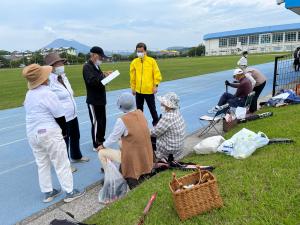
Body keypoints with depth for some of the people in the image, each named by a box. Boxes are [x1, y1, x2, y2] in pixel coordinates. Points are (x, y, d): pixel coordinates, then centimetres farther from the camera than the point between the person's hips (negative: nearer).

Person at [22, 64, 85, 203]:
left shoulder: (29, 95, 7)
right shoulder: (47, 94, -17)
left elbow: (33, 115, 13)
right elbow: (59, 116, -15)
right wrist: (64, 131, 2)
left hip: (32, 134, 8)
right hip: (49, 133, -8)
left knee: (42, 164, 17)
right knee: (61, 164, 3)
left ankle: (47, 192, 28)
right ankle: (70, 192, 13)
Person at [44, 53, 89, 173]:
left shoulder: (63, 77, 7)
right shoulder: (49, 82, -21)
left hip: (72, 115, 9)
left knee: (75, 137, 25)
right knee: (64, 141, 9)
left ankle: (76, 156, 48)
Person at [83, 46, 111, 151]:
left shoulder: (96, 66, 16)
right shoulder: (87, 67, -14)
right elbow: (91, 80, -30)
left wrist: (105, 75, 1)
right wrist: (103, 75, -22)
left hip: (100, 99, 9)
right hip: (93, 100, -9)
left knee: (102, 121, 16)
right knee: (96, 122, -1)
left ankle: (101, 141, 31)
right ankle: (96, 145, 11)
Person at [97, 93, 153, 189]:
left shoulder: (122, 120, -22)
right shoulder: (140, 113, -4)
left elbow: (113, 138, -9)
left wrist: (103, 146, 10)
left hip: (133, 157, -7)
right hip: (145, 155, 7)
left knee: (101, 153, 7)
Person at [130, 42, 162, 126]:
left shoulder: (152, 61, -4)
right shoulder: (134, 62, 2)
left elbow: (157, 74, -3)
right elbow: (132, 76, 7)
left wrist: (156, 85, -7)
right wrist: (133, 87, 8)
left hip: (149, 90, -3)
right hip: (138, 91, 3)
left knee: (152, 108, 9)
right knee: (139, 109, 14)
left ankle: (156, 122, 28)